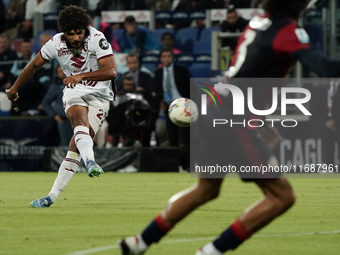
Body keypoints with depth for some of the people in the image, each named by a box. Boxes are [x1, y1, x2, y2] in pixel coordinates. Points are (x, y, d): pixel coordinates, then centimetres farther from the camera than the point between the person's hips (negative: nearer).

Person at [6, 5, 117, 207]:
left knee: (76, 146, -11)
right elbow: (34, 65, 10)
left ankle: (53, 195, -8)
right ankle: (90, 162, -57)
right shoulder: (56, 43, -9)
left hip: (99, 95, -2)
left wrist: (81, 76, -39)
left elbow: (112, 71, -28)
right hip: (74, 92, 2)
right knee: (81, 123, -33)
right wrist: (15, 88, 22)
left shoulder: (97, 39, -20)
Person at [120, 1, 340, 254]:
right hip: (233, 121, -9)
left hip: (215, 112, 9)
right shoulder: (288, 31, -13)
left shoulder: (259, 22, 12)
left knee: (206, 189, 30)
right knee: (282, 196, -5)